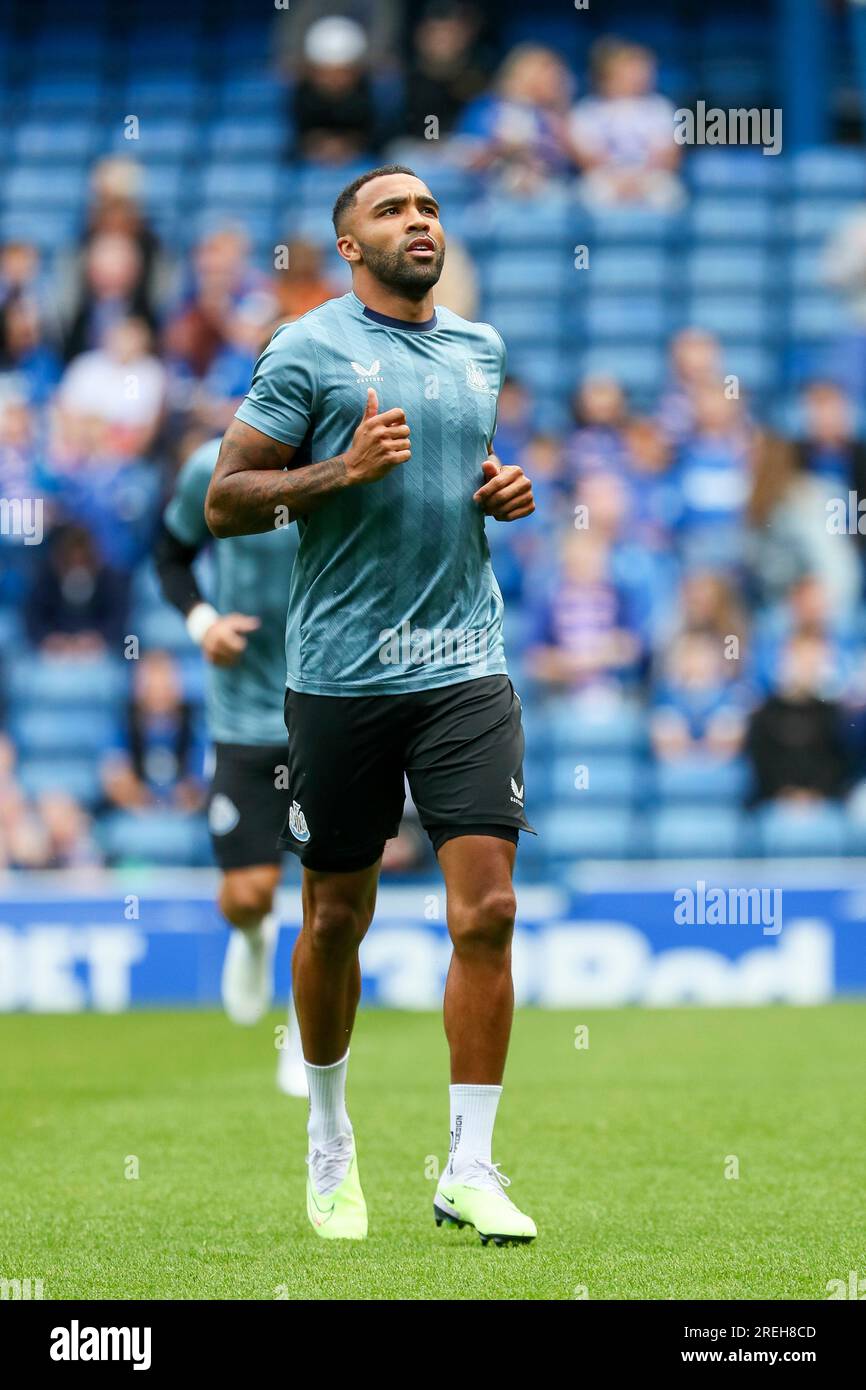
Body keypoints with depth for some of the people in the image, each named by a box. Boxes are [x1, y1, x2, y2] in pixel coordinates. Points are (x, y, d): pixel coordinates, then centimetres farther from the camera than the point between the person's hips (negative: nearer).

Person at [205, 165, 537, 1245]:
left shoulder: (479, 348, 14)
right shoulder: (308, 350, -3)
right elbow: (223, 501, -4)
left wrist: (506, 491, 9)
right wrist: (344, 470, -17)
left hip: (465, 668, 3)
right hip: (341, 671, -3)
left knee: (487, 911, -9)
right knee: (337, 915, 7)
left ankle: (469, 1169, -5)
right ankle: (330, 1137, 29)